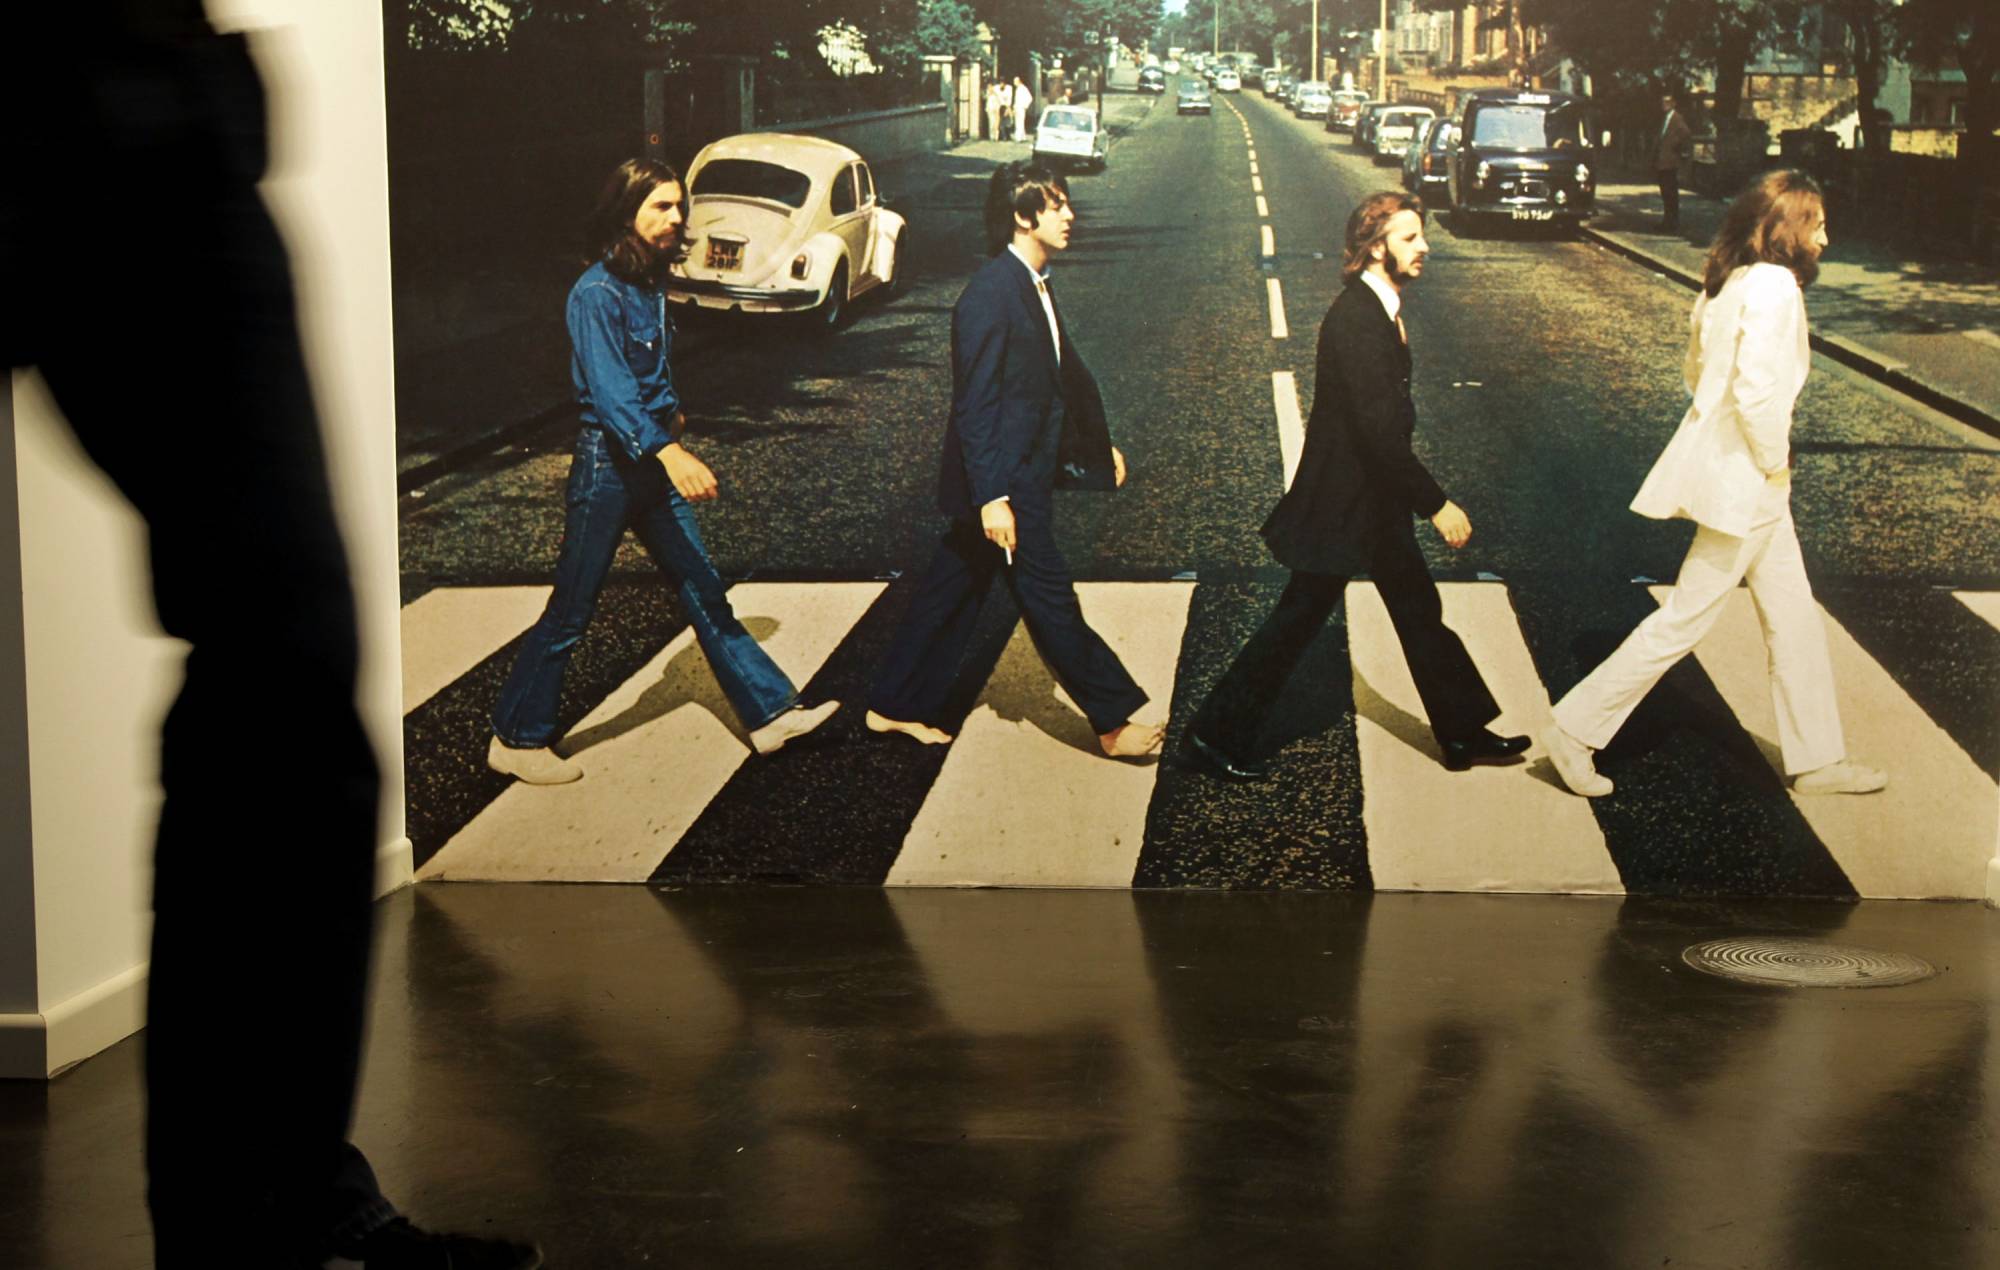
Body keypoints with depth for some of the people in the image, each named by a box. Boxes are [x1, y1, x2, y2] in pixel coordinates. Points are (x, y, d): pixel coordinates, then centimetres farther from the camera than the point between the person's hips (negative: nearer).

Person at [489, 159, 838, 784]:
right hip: (608, 461, -8)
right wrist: (670, 452, -41)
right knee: (570, 610, 1)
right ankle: (515, 739, 13)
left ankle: (770, 712, 15)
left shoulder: (649, 284, 8)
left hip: (655, 461, 8)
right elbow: (609, 388, -31)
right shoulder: (597, 293, -19)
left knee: (705, 592, 11)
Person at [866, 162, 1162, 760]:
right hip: (1003, 484, -10)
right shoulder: (990, 295, -20)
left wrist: (1101, 443, 28)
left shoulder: (1035, 286, 10)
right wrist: (992, 496, -24)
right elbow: (974, 405, -22)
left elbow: (1066, 370, 22)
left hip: (1027, 474, 10)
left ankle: (895, 708, 26)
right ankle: (1113, 720, 11)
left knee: (952, 590, 16)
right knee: (1050, 598, 1)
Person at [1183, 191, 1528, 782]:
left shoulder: (1382, 309, 6)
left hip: (1378, 499, 10)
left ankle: (1464, 733, 28)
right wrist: (1436, 503, -23)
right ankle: (1218, 733, 12)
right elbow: (1380, 430, -28)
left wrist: (1420, 496, 18)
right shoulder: (1354, 319, -25)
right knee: (1298, 620, 0)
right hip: (1342, 502, -10)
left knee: (1419, 611, 17)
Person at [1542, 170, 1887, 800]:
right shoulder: (1774, 286, -20)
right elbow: (1758, 389, -28)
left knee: (1793, 616, 16)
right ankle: (1575, 730, 6)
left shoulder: (1728, 281, 8)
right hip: (1744, 480, -10)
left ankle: (1817, 759, 25)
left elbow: (1695, 368, 16)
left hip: (1731, 464, 10)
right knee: (1686, 618, -1)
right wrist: (1774, 462, -14)